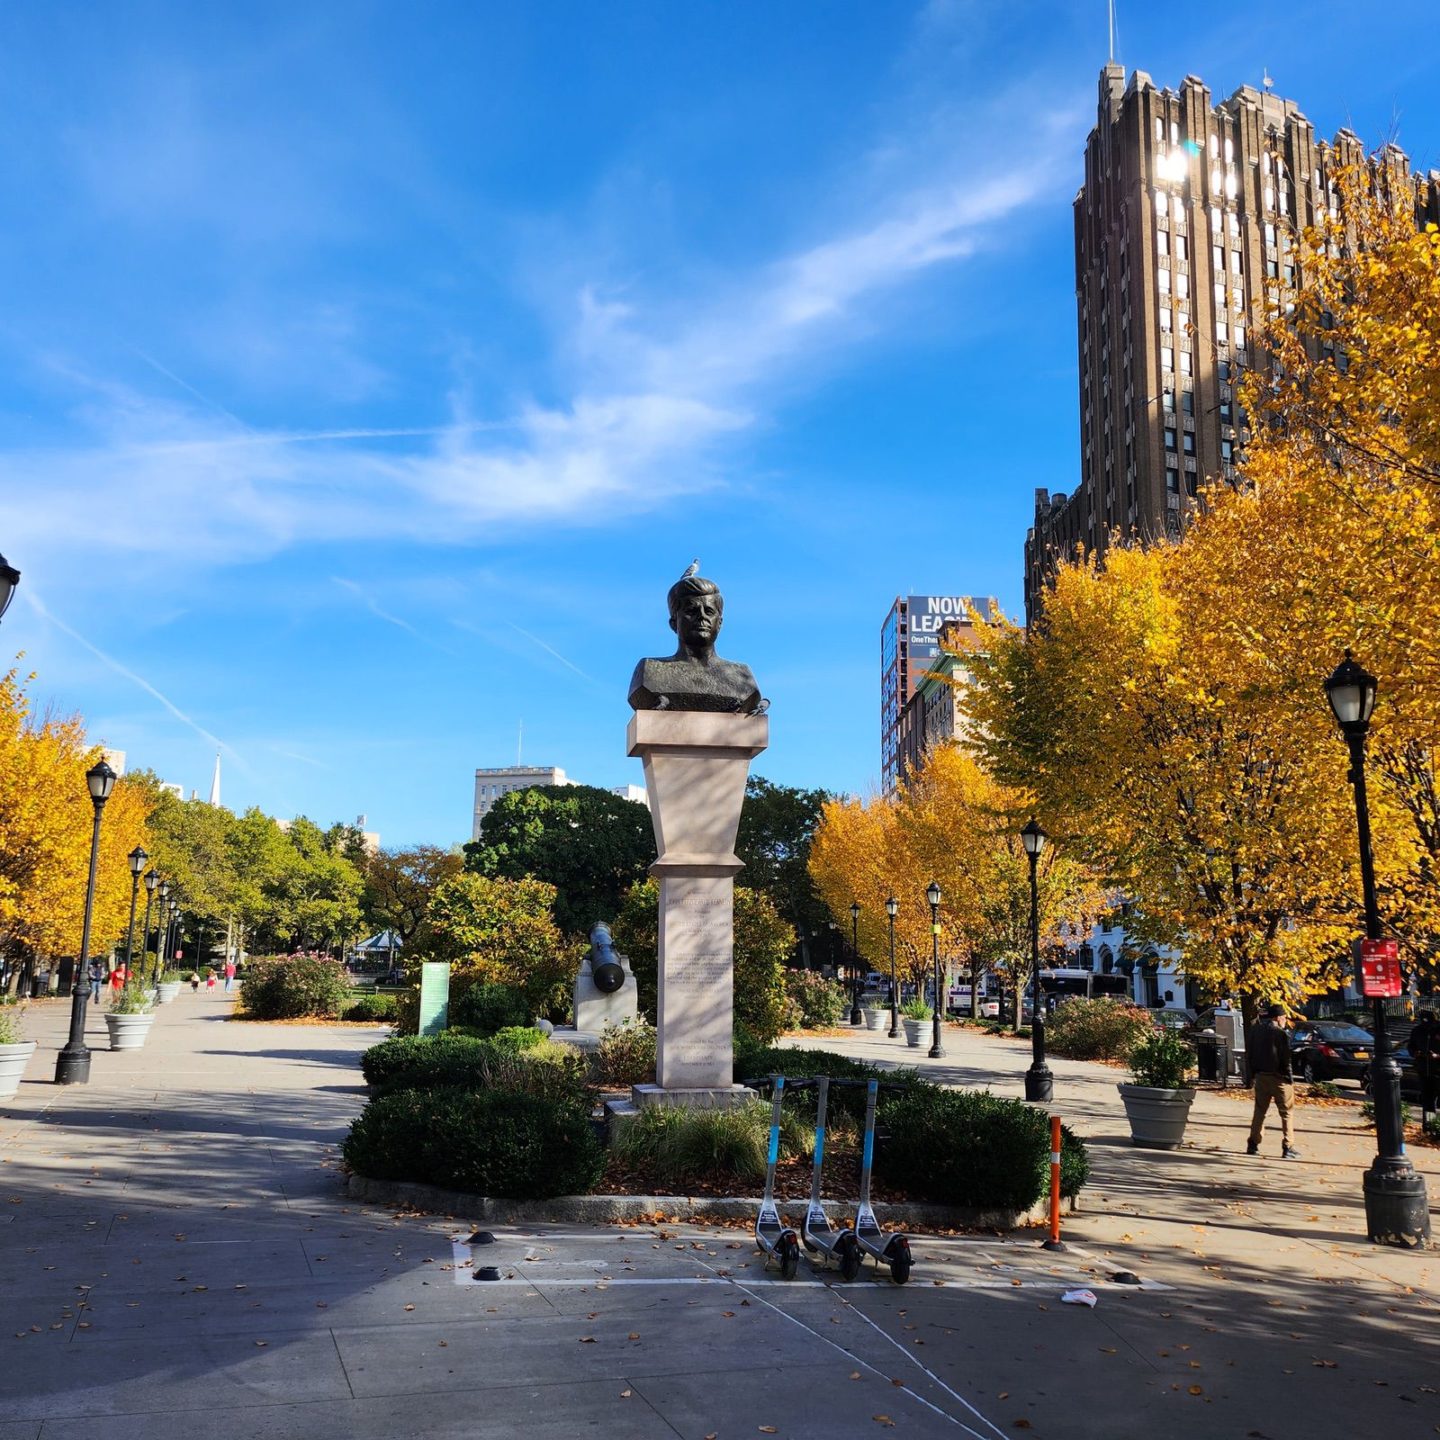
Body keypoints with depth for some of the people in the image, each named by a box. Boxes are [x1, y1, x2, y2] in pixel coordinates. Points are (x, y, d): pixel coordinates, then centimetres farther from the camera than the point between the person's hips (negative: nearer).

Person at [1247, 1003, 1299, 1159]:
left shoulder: (1255, 1031, 6)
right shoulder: (1280, 1034, -15)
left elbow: (1249, 1054, 10)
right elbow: (1285, 1060, -16)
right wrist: (1290, 1079, -8)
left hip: (1260, 1077, 6)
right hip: (1278, 1077, -6)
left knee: (1259, 1111, 14)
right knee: (1286, 1113, 3)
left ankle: (1253, 1144, 14)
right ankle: (1287, 1147, 1)